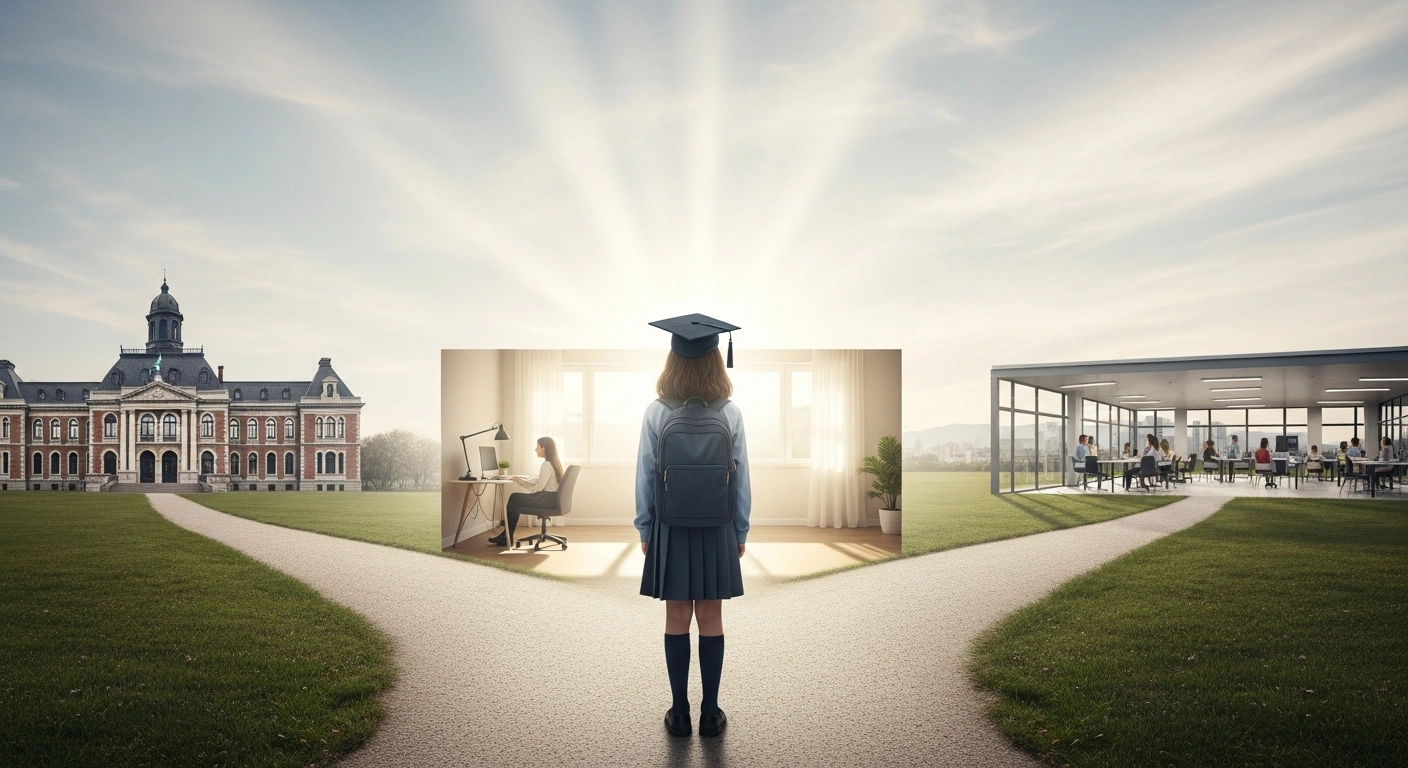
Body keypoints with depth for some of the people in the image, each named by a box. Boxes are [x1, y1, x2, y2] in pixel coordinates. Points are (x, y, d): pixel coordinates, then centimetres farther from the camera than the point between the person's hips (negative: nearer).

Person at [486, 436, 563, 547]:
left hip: (548, 500, -9)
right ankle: (506, 536, 5)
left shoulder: (547, 465, -17)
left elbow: (539, 488, -18)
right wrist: (519, 478, 13)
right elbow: (539, 481, 19)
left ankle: (506, 537, 5)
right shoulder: (554, 462, 14)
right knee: (515, 498, 6)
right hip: (550, 498, 9)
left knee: (514, 499, -5)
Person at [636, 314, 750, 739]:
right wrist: (740, 532, 7)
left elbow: (645, 477, -6)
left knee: (677, 621, 11)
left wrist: (644, 529, 6)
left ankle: (680, 713, 21)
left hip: (670, 529, 0)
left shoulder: (656, 413, -11)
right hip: (718, 530, 1)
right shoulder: (730, 414, -10)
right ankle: (710, 714, 21)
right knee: (711, 621, 11)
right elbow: (741, 481, -4)